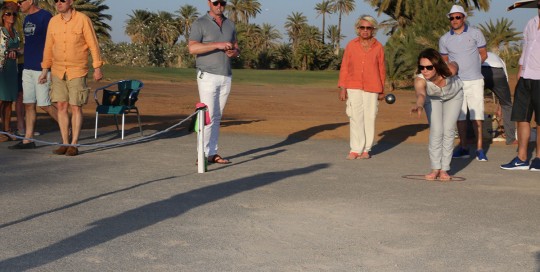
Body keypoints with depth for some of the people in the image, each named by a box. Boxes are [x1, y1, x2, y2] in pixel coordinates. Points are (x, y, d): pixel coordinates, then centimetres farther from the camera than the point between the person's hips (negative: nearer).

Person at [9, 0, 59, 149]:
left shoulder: (45, 16, -11)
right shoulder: (27, 19, 15)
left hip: (41, 68, -8)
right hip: (28, 68, 8)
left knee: (44, 104, -6)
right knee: (28, 105, 7)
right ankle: (28, 140, 10)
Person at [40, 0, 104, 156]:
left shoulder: (83, 20, -8)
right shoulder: (53, 21, 5)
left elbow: (93, 44, -6)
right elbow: (49, 47, 11)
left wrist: (97, 68, -9)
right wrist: (45, 70, 9)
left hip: (77, 72, -4)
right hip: (58, 72, 4)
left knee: (76, 108, -1)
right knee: (61, 106, 4)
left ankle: (74, 145, 4)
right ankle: (65, 143, 10)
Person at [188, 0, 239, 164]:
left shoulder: (230, 25, 13)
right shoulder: (200, 24, -5)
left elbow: (236, 48, 19)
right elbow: (193, 48, -18)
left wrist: (235, 52, -6)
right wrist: (217, 45, -24)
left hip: (226, 77, 6)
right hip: (208, 76, -6)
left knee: (217, 117, 7)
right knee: (208, 116, -11)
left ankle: (213, 153, 10)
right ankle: (203, 154, -8)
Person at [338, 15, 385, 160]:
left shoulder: (378, 47, 2)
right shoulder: (351, 45, 2)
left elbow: (381, 69, 7)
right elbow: (344, 67, 3)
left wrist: (382, 90, 9)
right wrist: (342, 87, -2)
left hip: (372, 88, 0)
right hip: (353, 87, 0)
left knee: (369, 117, 2)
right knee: (356, 117, -1)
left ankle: (366, 149, 11)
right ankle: (355, 150, 2)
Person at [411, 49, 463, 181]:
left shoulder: (450, 70, -40)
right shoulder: (420, 79, -43)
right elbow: (420, 94, -63)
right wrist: (419, 106, -85)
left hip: (453, 95, 0)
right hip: (433, 98, 0)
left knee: (448, 130, -7)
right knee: (435, 130, -10)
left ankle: (444, 169, 0)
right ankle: (435, 168, -1)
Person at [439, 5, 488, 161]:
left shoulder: (475, 33, 1)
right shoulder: (444, 39, 6)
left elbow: (483, 55, 9)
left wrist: (471, 66, 7)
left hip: (474, 81, -2)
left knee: (476, 115, -5)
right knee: (460, 116, 5)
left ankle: (479, 149, -1)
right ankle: (463, 148, 12)